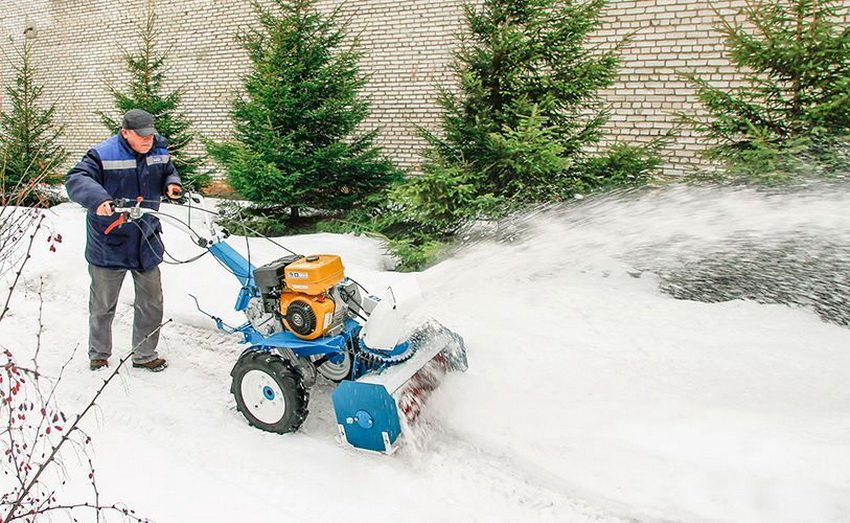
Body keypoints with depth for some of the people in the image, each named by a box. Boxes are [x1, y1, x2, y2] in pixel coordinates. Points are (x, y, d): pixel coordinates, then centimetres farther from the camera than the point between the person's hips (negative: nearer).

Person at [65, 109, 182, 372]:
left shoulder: (159, 152, 0)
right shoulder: (102, 154, -16)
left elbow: (169, 173, 18)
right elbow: (75, 179, -25)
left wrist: (171, 184, -5)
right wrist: (98, 198, -44)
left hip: (146, 242, 4)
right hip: (108, 244, -4)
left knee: (151, 303, 11)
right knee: (102, 306, 12)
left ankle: (145, 354, 27)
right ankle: (98, 354, 33)